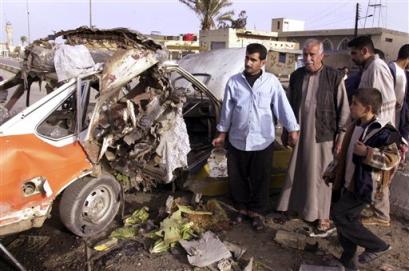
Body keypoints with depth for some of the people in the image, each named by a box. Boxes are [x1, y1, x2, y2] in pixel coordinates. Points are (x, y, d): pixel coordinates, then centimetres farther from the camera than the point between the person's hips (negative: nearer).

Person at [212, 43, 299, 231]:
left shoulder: (271, 81, -4)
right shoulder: (234, 81, 0)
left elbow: (282, 106, -4)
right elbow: (227, 109, 6)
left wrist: (293, 129, -9)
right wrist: (222, 133, 10)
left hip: (262, 141, -1)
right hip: (237, 140, 2)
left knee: (261, 179, 9)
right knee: (237, 178, 11)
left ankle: (257, 212, 28)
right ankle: (242, 208, 33)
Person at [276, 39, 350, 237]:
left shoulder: (334, 77, -8)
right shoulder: (296, 76, 5)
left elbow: (343, 109, -4)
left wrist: (340, 135, -6)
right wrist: (286, 131, 14)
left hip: (323, 136, -4)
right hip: (299, 134, 4)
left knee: (319, 177, 4)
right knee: (296, 173, 12)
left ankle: (322, 218, 18)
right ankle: (298, 206, 32)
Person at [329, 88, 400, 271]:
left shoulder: (383, 132, -19)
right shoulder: (356, 125, 7)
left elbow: (392, 159, -19)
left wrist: (367, 153, -27)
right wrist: (333, 172, 19)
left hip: (364, 187, -8)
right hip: (348, 184, 8)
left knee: (338, 215, -8)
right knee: (348, 219, 14)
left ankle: (377, 245, 9)